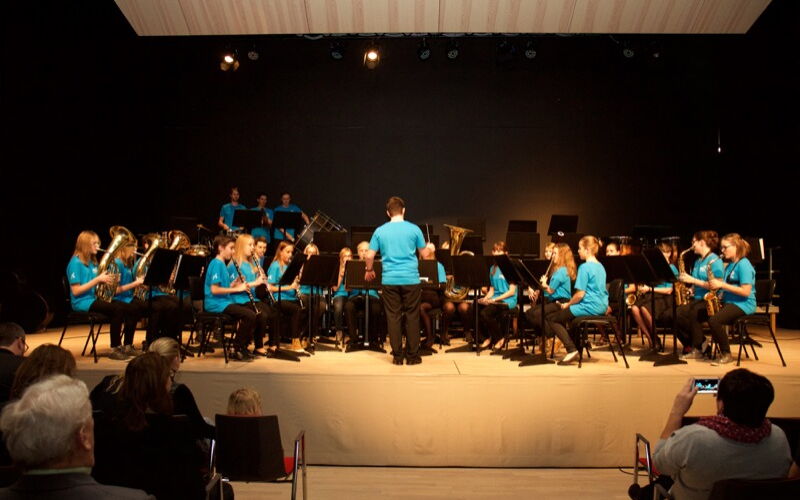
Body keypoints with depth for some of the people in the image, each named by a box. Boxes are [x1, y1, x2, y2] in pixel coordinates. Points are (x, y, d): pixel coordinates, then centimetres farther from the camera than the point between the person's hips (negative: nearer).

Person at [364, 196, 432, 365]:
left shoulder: (380, 231, 3)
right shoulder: (414, 229, -1)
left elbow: (369, 256, 2)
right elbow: (425, 254, 5)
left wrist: (369, 270, 21)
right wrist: (428, 249, 28)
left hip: (389, 280, 1)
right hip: (410, 279, -1)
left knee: (393, 317, 7)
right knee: (412, 317, 7)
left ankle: (397, 356, 9)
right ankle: (412, 355, 10)